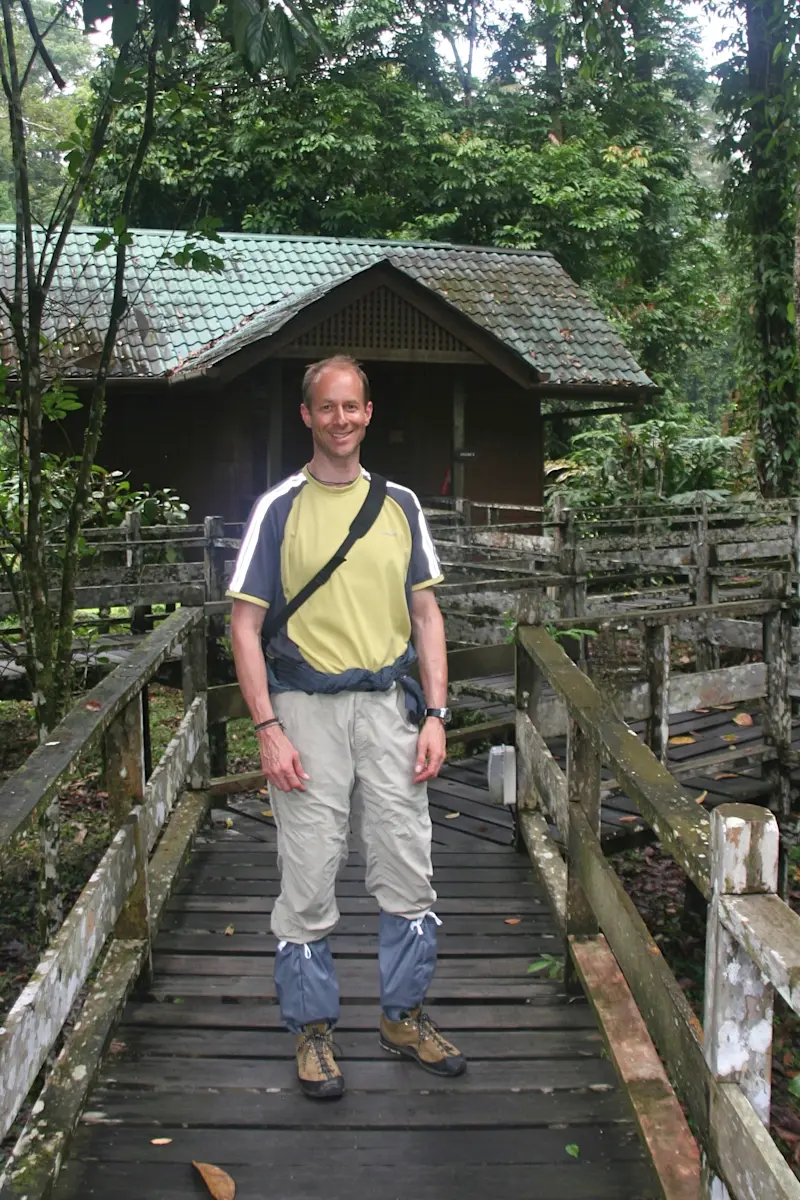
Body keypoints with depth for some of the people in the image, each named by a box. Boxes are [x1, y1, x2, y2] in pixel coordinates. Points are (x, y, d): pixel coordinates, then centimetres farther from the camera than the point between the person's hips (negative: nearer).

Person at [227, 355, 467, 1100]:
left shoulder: (400, 504, 9)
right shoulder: (279, 508, -1)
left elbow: (425, 614, 11)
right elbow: (246, 625, -4)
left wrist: (434, 715, 2)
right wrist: (268, 730, -11)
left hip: (389, 704, 3)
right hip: (307, 707, -3)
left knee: (408, 871, 8)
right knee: (308, 878, 3)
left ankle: (402, 1013, 26)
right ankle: (312, 1029, 20)